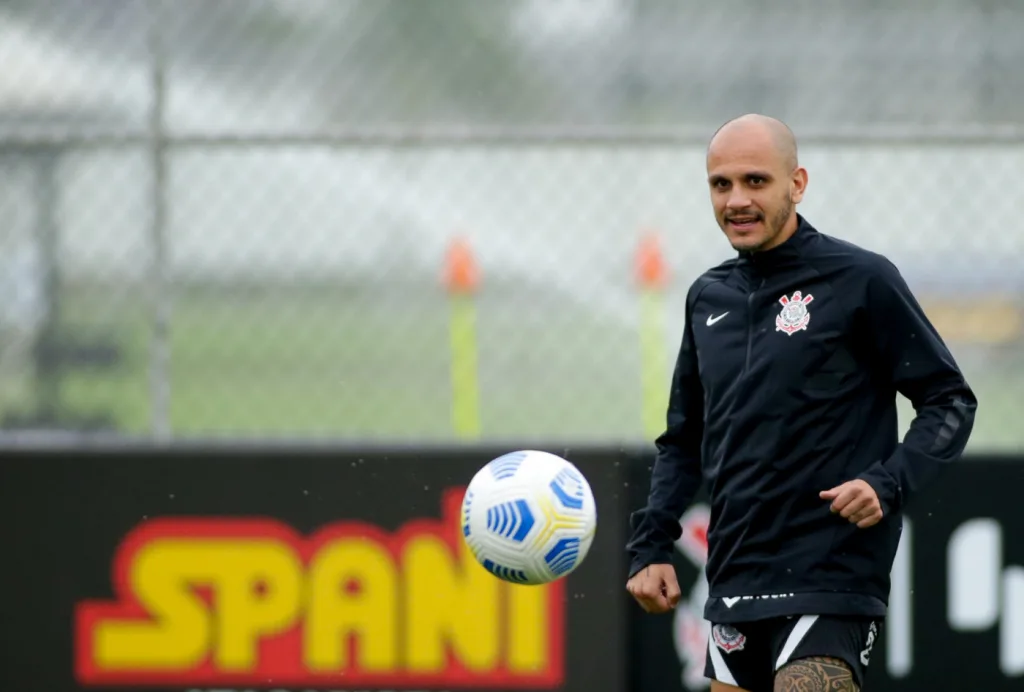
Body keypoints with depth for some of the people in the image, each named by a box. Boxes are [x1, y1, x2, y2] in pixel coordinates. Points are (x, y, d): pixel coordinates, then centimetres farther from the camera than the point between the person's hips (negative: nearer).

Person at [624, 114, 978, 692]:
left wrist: (889, 485, -18)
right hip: (737, 578, 7)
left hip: (832, 577, -7)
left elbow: (951, 402, -3)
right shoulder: (708, 298, 14)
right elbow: (684, 439, 22)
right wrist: (651, 545, 11)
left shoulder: (862, 280, -5)